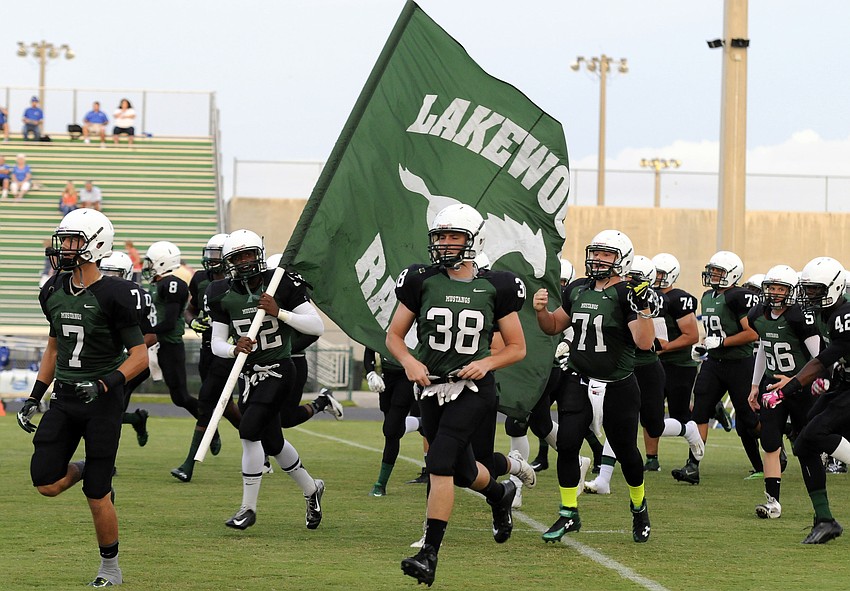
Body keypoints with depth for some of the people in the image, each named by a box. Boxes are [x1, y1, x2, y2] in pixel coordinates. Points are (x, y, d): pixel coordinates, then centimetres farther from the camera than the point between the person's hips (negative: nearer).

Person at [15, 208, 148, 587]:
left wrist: (105, 384, -24)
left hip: (101, 401, -6)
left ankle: (110, 569, 15)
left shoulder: (112, 295, -13)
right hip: (64, 399, 6)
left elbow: (139, 356, -10)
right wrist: (35, 397, 15)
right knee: (46, 484, -6)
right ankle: (86, 469, 26)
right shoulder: (55, 292, 6)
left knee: (96, 496, -2)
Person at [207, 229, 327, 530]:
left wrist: (279, 312, -22)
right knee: (272, 442, 14)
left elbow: (317, 327, -11)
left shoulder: (283, 285, -10)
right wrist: (234, 348, -20)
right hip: (248, 374, 5)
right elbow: (216, 343, 3)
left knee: (249, 432, -19)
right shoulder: (224, 295, 1)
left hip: (277, 370, -5)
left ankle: (248, 507, -9)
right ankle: (311, 489, 39)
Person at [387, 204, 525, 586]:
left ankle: (429, 554, -16)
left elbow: (517, 348, 5)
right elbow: (393, 336, 8)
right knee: (463, 472, 13)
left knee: (440, 464, -19)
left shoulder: (494, 288, -2)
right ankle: (500, 494, 49)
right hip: (433, 387, 4)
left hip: (473, 387, -4)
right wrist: (409, 362, -12)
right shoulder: (422, 282, 2)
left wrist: (486, 363, -13)